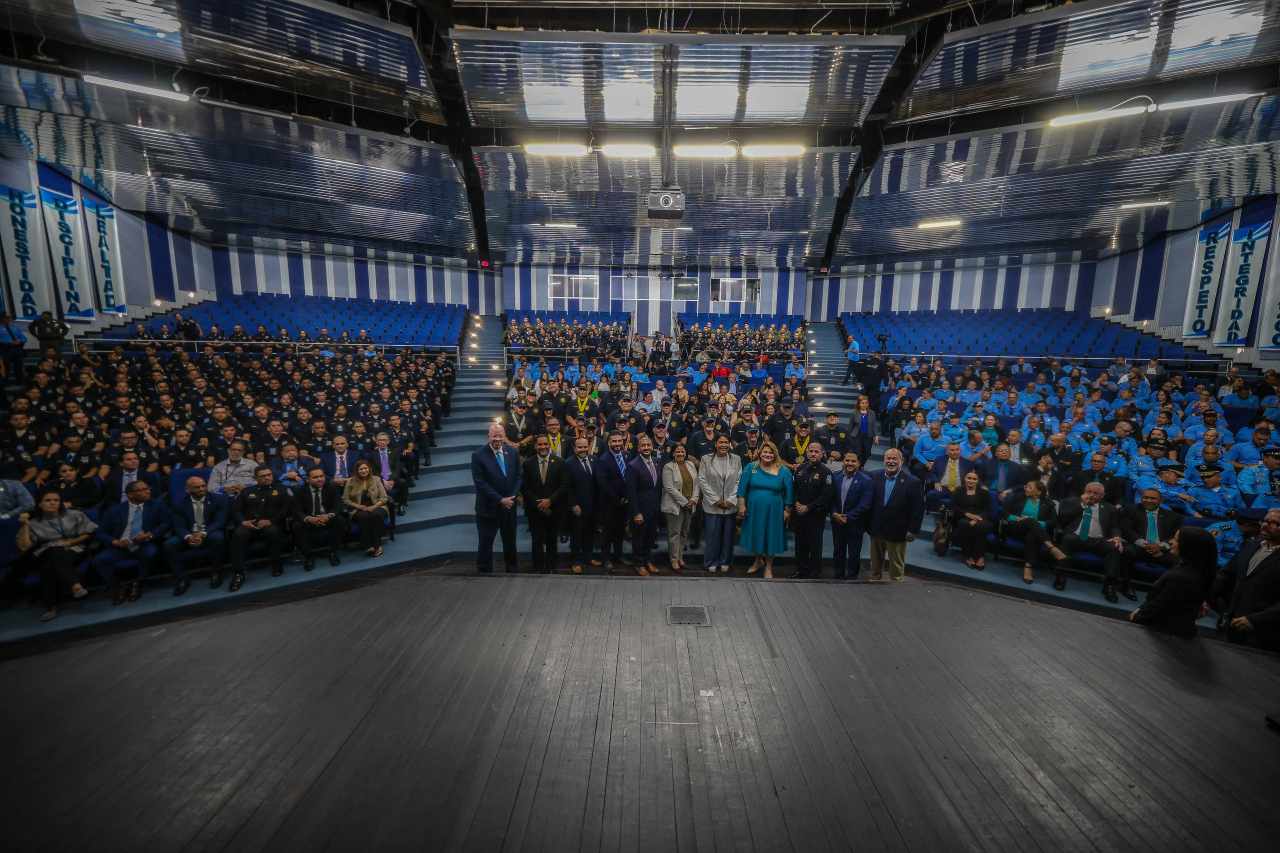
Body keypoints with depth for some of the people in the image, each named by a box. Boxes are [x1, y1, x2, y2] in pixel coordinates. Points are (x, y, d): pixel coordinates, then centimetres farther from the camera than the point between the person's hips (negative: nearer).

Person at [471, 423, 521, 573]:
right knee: (485, 544, 6)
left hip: (510, 505, 4)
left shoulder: (513, 452, 0)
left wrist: (512, 497, -9)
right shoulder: (478, 456, -13)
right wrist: (500, 500, -17)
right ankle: (484, 571, 23)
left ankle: (511, 569, 35)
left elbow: (518, 476, 3)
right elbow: (480, 483, -15)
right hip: (488, 508, -4)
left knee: (510, 541, 17)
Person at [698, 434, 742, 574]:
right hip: (712, 505, -1)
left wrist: (731, 500, -6)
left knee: (727, 535, 8)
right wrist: (716, 500, -9)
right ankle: (711, 563, 17)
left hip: (731, 505, 2)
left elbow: (739, 481, 3)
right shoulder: (706, 459, 0)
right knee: (712, 535, 2)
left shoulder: (736, 459, 5)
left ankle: (725, 562, 23)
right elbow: (702, 480, -3)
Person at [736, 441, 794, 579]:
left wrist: (787, 511, 0)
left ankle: (768, 566, 30)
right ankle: (757, 560, 40)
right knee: (755, 535, 15)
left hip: (774, 511, -1)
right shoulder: (750, 467, -4)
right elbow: (742, 488, -3)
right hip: (753, 509, 1)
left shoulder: (784, 471, -6)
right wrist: (741, 506, -6)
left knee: (771, 537, 10)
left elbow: (789, 493, -1)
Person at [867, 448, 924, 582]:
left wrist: (912, 530, -12)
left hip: (897, 533, -3)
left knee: (897, 568, 13)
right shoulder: (875, 477, -2)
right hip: (876, 530, 3)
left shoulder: (912, 482, -12)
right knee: (875, 565, 20)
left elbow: (918, 509, -11)